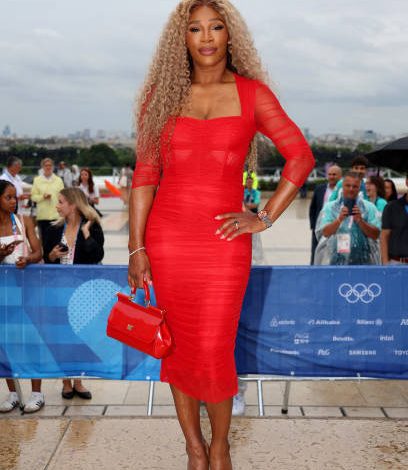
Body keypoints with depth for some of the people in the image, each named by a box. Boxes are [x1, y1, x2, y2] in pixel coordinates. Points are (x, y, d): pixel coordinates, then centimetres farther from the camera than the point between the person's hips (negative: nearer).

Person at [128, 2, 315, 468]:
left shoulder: (252, 93, 1)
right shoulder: (162, 94, 4)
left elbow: (301, 156, 1)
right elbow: (145, 174, 2)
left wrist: (264, 218, -6)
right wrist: (137, 248, -2)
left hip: (224, 239, -1)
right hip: (168, 236, 2)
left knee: (214, 355, -2)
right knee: (178, 346, 9)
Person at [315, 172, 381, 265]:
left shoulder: (369, 207, 8)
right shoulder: (330, 207, 9)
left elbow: (375, 235, 0)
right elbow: (324, 233, -3)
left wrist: (360, 220, -13)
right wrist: (339, 219, -17)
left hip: (362, 262, 0)